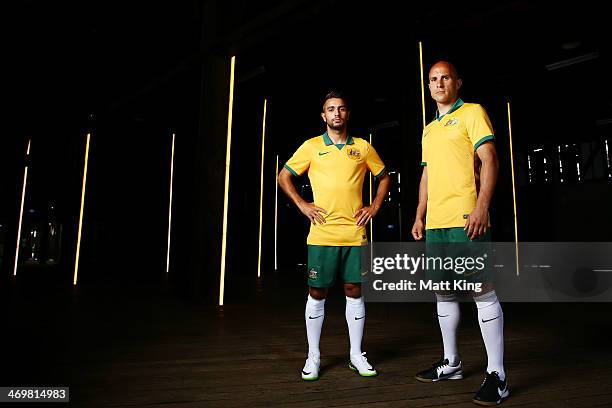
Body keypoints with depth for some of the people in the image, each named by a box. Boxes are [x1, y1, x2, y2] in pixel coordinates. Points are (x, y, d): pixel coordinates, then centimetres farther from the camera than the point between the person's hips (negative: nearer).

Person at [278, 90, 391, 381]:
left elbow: (384, 178, 19)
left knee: (354, 291, 8)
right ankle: (313, 357, 20)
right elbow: (283, 177, 9)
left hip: (355, 234, 2)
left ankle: (356, 355, 24)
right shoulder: (311, 146, 4)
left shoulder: (363, 147, 9)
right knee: (317, 293, 4)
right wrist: (302, 205, -1)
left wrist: (374, 207, 6)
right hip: (322, 234, -1)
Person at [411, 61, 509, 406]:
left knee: (483, 292, -5)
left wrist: (481, 206, -19)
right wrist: (420, 216, 16)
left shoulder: (472, 113, 3)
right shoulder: (429, 129, 23)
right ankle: (451, 363, 26)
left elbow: (490, 160, -7)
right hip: (435, 223, 8)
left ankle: (497, 375, 5)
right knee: (444, 293, 12)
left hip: (465, 220, -7)